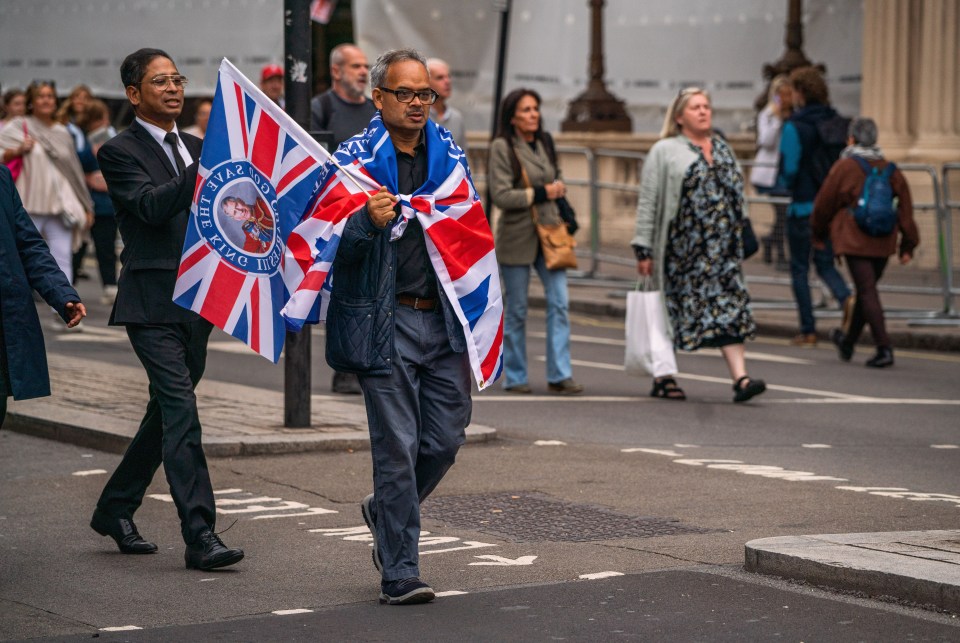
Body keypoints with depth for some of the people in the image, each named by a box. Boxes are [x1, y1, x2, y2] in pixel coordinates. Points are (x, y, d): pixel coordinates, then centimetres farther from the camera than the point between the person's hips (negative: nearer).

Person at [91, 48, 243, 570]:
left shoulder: (196, 148, 17)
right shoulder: (120, 152, -5)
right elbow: (152, 205, -21)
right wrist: (207, 166, -31)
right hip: (151, 302, -7)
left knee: (166, 412, 14)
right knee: (180, 410, -15)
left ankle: (115, 509, 29)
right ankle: (199, 535, -17)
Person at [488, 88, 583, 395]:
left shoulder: (544, 143, 12)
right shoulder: (502, 148, -8)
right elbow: (500, 194, -15)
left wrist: (559, 187, 5)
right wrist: (541, 193, -13)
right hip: (517, 237, -5)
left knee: (559, 303, -4)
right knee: (516, 309, 3)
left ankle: (560, 375, -2)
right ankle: (514, 377, 14)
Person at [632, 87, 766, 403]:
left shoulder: (723, 149, 16)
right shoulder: (664, 152, 0)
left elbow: (736, 196, 21)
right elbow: (648, 203, -4)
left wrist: (740, 239, 16)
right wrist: (644, 249, -9)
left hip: (722, 247, 4)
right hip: (681, 247, -4)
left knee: (729, 305, -6)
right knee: (671, 308, 4)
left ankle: (740, 378, -13)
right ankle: (662, 377, 17)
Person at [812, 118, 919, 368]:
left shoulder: (843, 167, -6)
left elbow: (824, 204, 2)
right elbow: (905, 208, 5)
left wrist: (818, 234, 19)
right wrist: (908, 245, 8)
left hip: (854, 241, -5)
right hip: (883, 244, 5)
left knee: (867, 292, -7)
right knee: (866, 290, 17)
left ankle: (884, 348, -16)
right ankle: (848, 341, 33)